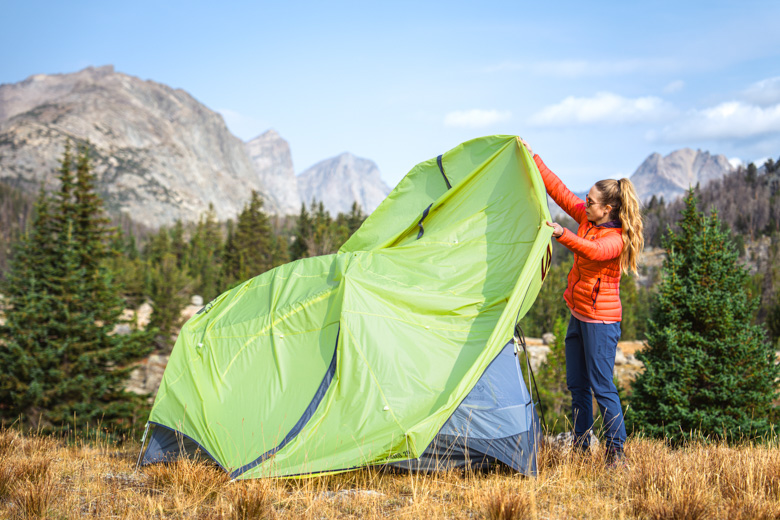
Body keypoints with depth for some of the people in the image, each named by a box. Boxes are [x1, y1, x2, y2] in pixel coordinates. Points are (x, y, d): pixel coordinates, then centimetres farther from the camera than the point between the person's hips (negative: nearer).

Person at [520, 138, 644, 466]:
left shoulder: (616, 238, -19)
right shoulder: (587, 218, 4)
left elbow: (595, 251, -41)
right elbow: (559, 190, 9)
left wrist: (564, 236, -55)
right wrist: (533, 158, 7)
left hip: (601, 319, -9)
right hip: (578, 314, 9)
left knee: (602, 386, -7)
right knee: (576, 384, 11)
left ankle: (617, 451, 2)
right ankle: (581, 448, 19)